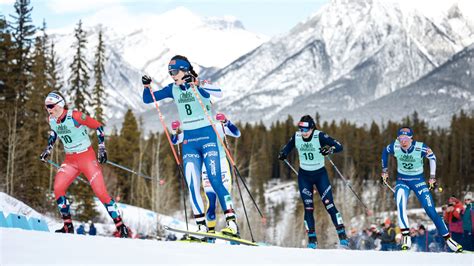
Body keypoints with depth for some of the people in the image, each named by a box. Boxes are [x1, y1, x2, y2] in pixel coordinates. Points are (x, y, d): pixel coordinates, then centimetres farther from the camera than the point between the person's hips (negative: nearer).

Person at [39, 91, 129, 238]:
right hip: (70, 160, 6)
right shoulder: (52, 120, 0)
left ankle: (121, 226, -5)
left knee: (101, 192, -12)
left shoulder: (74, 116, -20)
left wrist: (102, 148, -16)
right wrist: (48, 148, 17)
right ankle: (68, 226, 1)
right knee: (58, 189, -11)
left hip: (87, 157, -6)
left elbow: (98, 126, -15)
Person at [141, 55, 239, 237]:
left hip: (208, 136, -5)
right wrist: (146, 86, -11)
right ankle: (201, 225, -3)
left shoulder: (201, 85, -8)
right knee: (192, 185, -6)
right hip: (189, 140, 5)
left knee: (215, 181, -12)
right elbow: (148, 99, 10)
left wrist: (194, 84, -40)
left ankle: (232, 222, -9)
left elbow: (218, 92, -29)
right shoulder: (173, 89, 8)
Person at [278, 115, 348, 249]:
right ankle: (312, 239, 5)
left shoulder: (319, 136, -20)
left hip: (320, 174, -2)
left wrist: (329, 149, -45)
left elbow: (339, 146, -24)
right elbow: (287, 148, 8)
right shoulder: (296, 137, -9)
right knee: (308, 208, -2)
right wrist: (282, 154, -14)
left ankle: (342, 235, -1)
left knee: (329, 205, -9)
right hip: (304, 176, 3)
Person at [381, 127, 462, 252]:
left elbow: (432, 157, -3)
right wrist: (384, 170, 10)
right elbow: (384, 152, 6)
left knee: (431, 210, -6)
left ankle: (447, 238, 5)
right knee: (400, 206, -25)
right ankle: (406, 237, -19)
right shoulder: (395, 147, -17)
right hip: (402, 180, 1)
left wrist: (432, 177, -4)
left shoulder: (420, 148, -23)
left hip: (418, 180, -1)